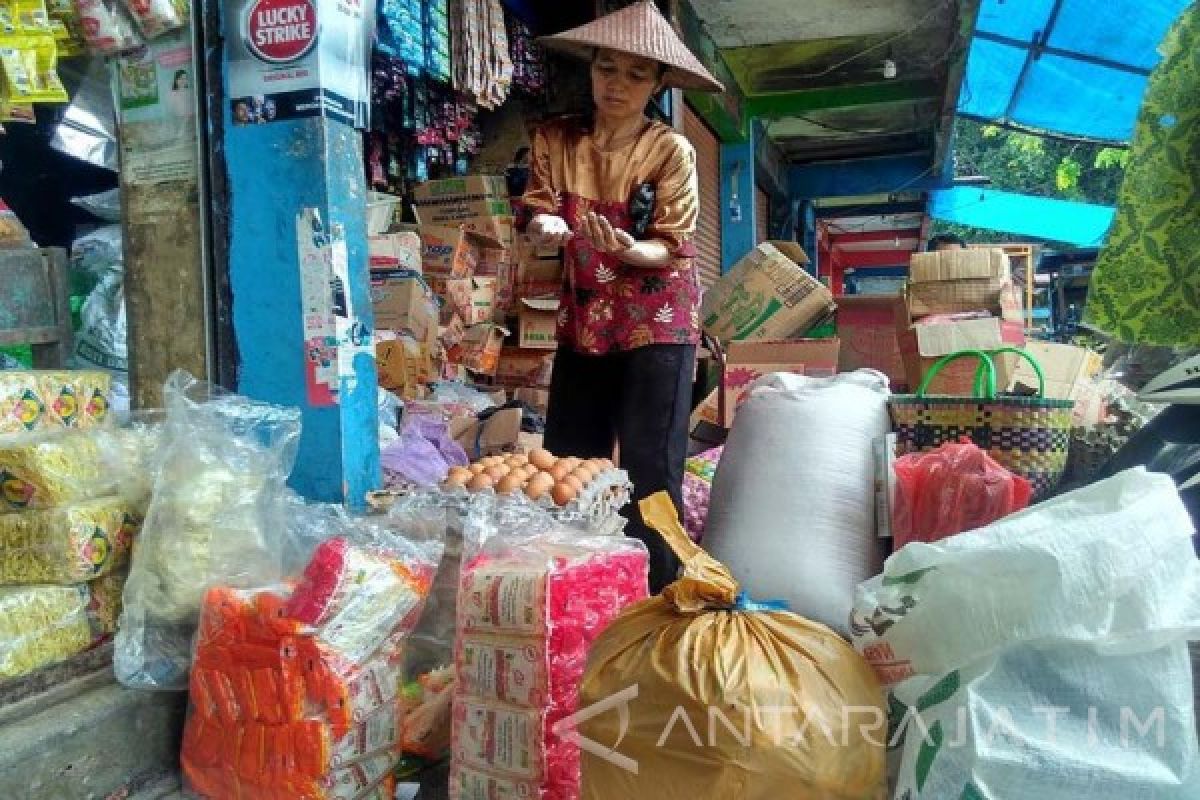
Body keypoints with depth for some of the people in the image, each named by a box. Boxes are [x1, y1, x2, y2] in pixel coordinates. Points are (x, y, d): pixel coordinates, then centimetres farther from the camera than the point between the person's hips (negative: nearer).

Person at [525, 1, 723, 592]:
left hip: (658, 322, -4)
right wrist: (546, 226, -24)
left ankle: (660, 598, 9)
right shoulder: (555, 140, 3)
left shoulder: (671, 150, -7)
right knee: (567, 462, 8)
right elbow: (536, 212, 0)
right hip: (583, 320, 4)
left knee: (650, 468, -5)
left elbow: (672, 247, -9)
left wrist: (627, 250, -30)